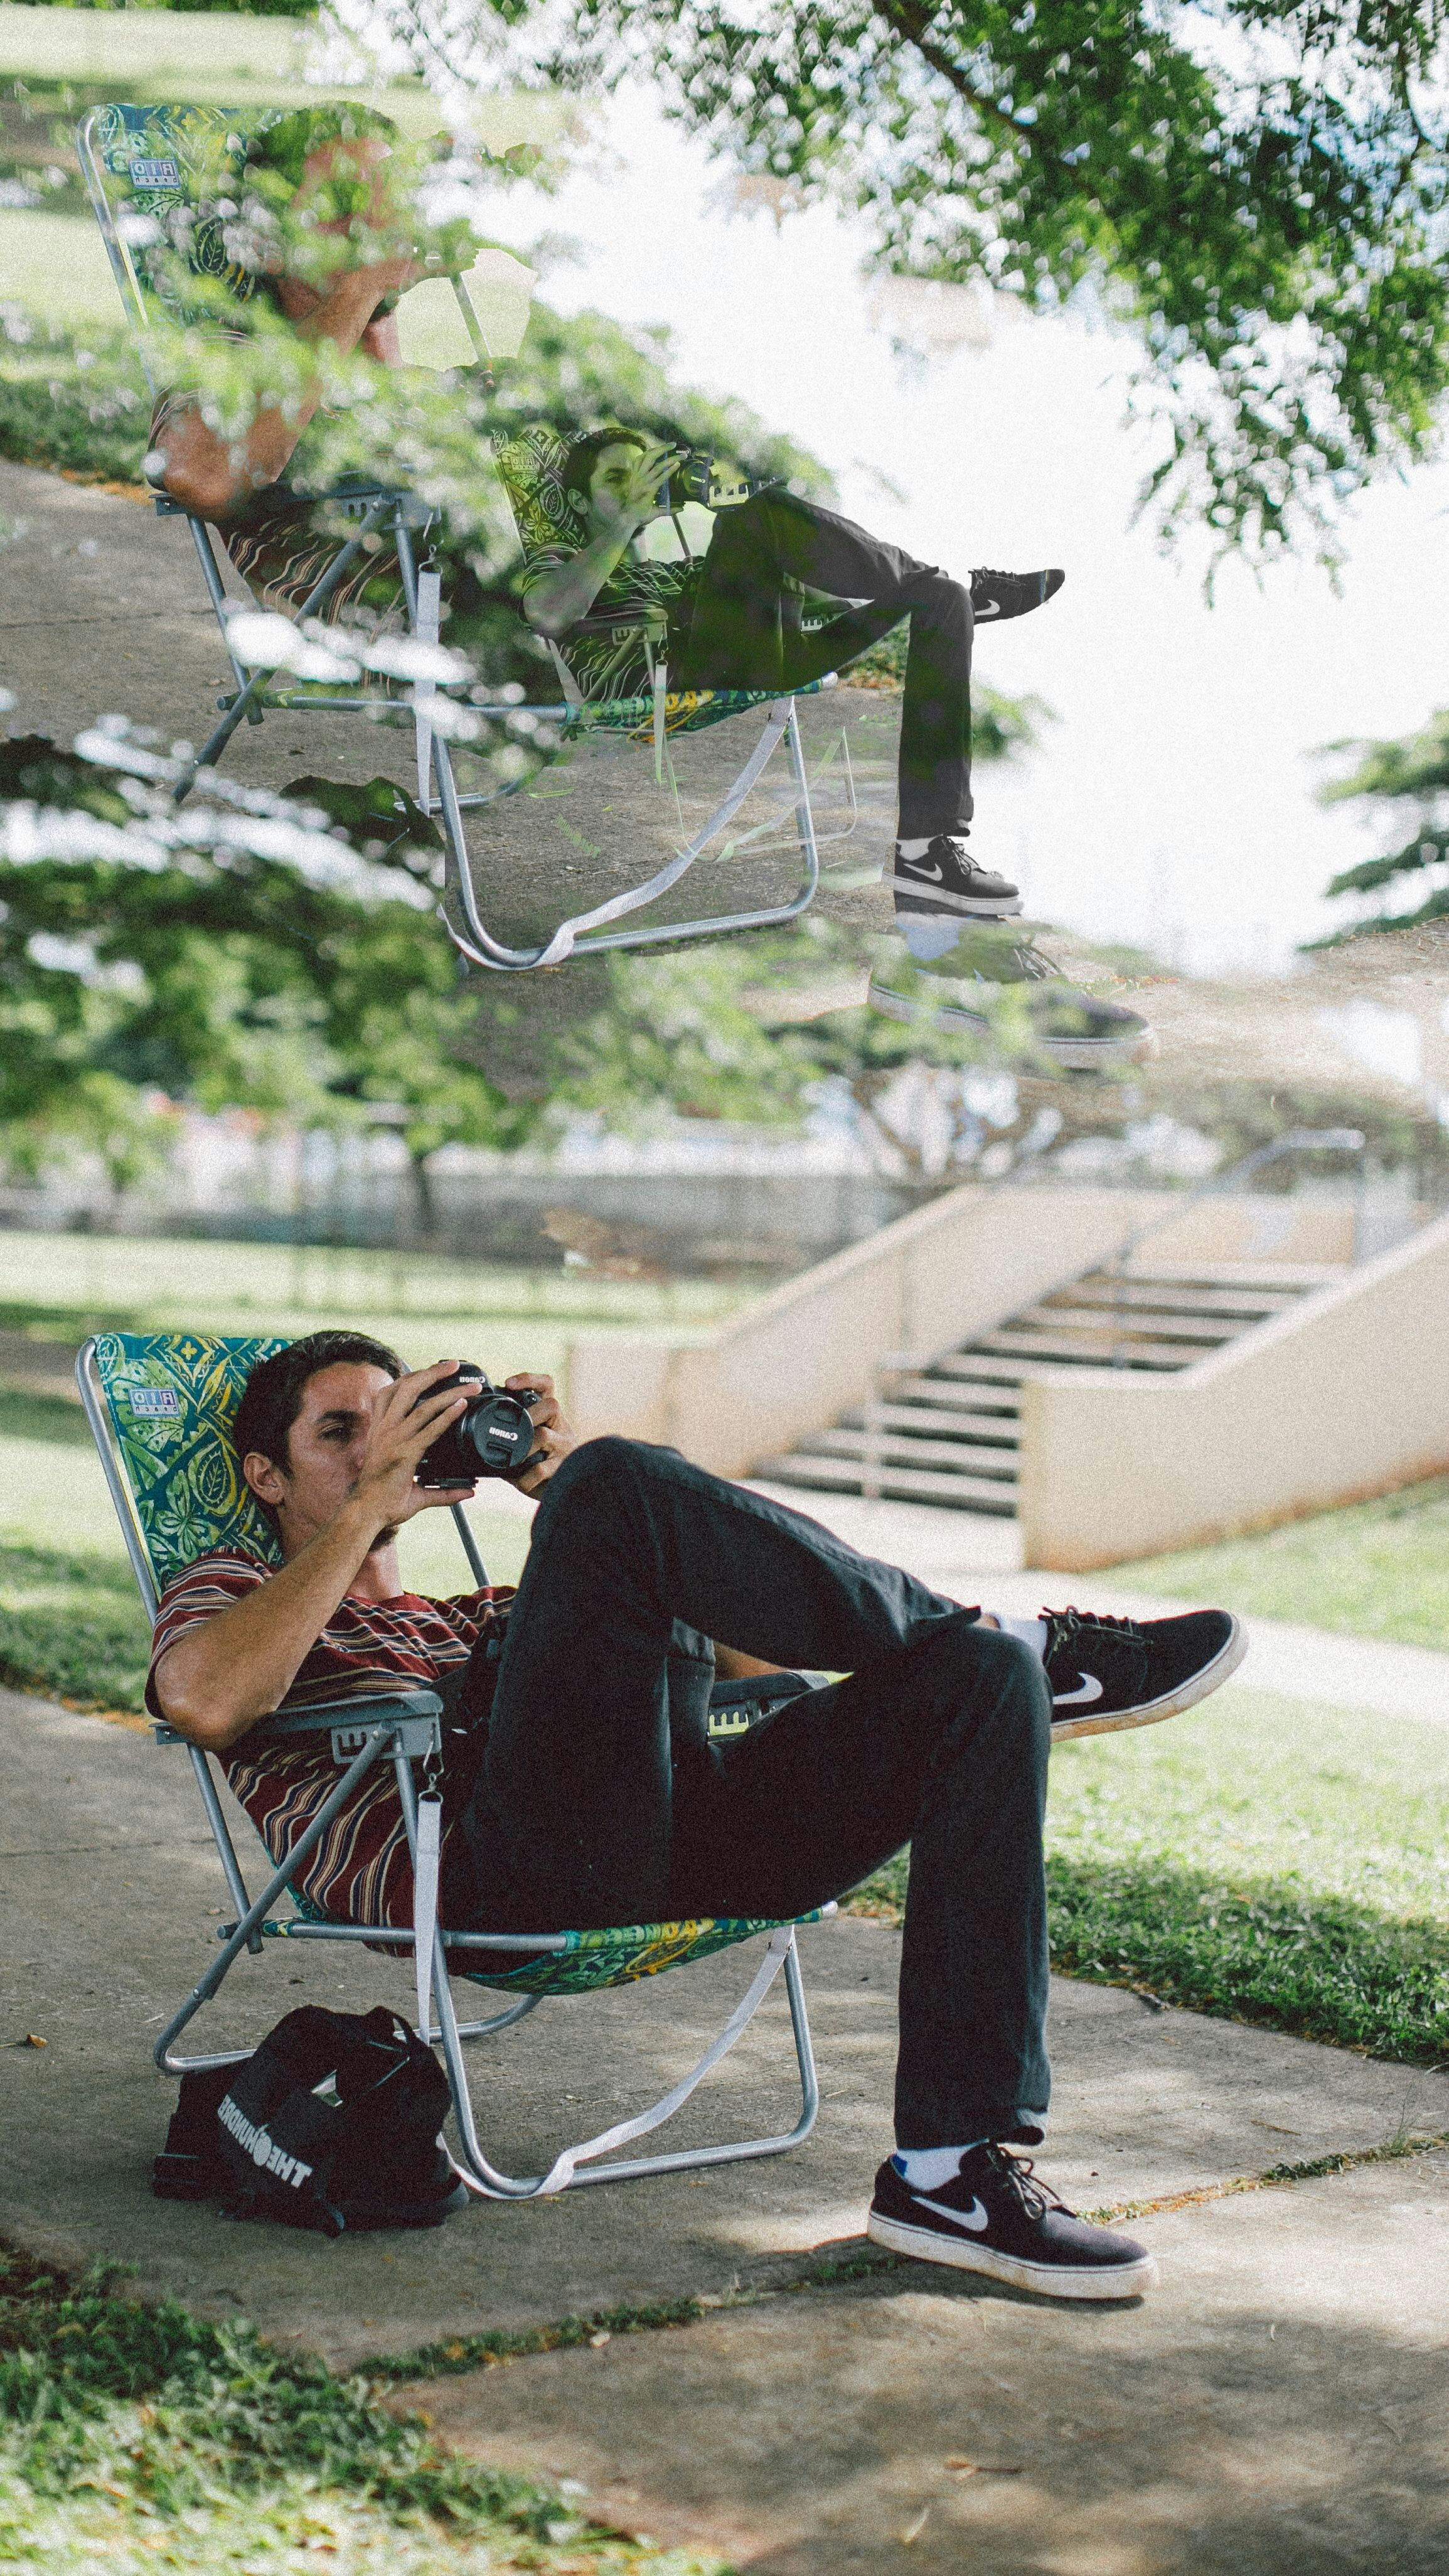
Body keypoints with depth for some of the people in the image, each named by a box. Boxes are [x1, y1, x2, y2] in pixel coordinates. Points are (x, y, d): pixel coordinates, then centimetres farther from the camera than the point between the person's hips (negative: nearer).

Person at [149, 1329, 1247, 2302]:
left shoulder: (482, 1619, 41)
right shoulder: (233, 1592, 26)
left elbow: (747, 1647, 28)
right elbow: (205, 1700, -4)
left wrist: (572, 1482, 20)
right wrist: (370, 1504, 2)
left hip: (674, 1844, 6)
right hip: (502, 1869, -6)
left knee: (979, 1673, -14)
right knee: (619, 1481, -25)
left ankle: (955, 2167, -20)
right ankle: (1040, 1648, -11)